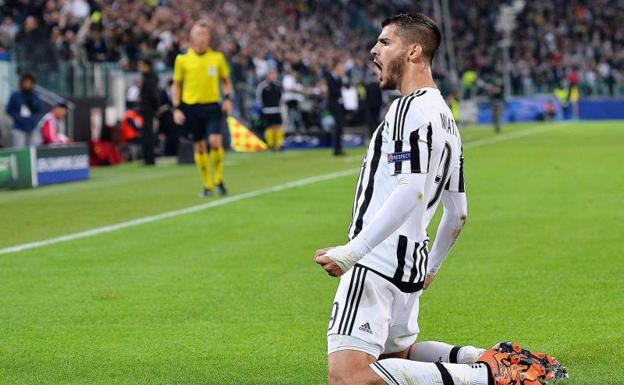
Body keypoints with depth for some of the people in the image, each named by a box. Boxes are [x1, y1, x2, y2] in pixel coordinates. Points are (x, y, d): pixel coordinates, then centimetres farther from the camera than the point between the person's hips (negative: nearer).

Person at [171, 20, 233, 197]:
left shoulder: (217, 57, 4)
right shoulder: (182, 59, 1)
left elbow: (226, 81, 14)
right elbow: (176, 85, 8)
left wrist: (227, 98, -3)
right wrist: (176, 109, 0)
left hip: (212, 106, 0)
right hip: (191, 107, 0)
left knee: (215, 141, -16)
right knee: (199, 147, 4)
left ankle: (218, 179, 5)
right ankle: (207, 185, 17)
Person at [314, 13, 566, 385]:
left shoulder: (410, 107, -12)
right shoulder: (447, 118, 19)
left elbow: (410, 191, -25)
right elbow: (457, 212, 25)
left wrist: (352, 252, -29)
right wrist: (432, 266, 38)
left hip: (377, 263, -10)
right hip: (411, 267, 10)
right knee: (397, 352, 28)